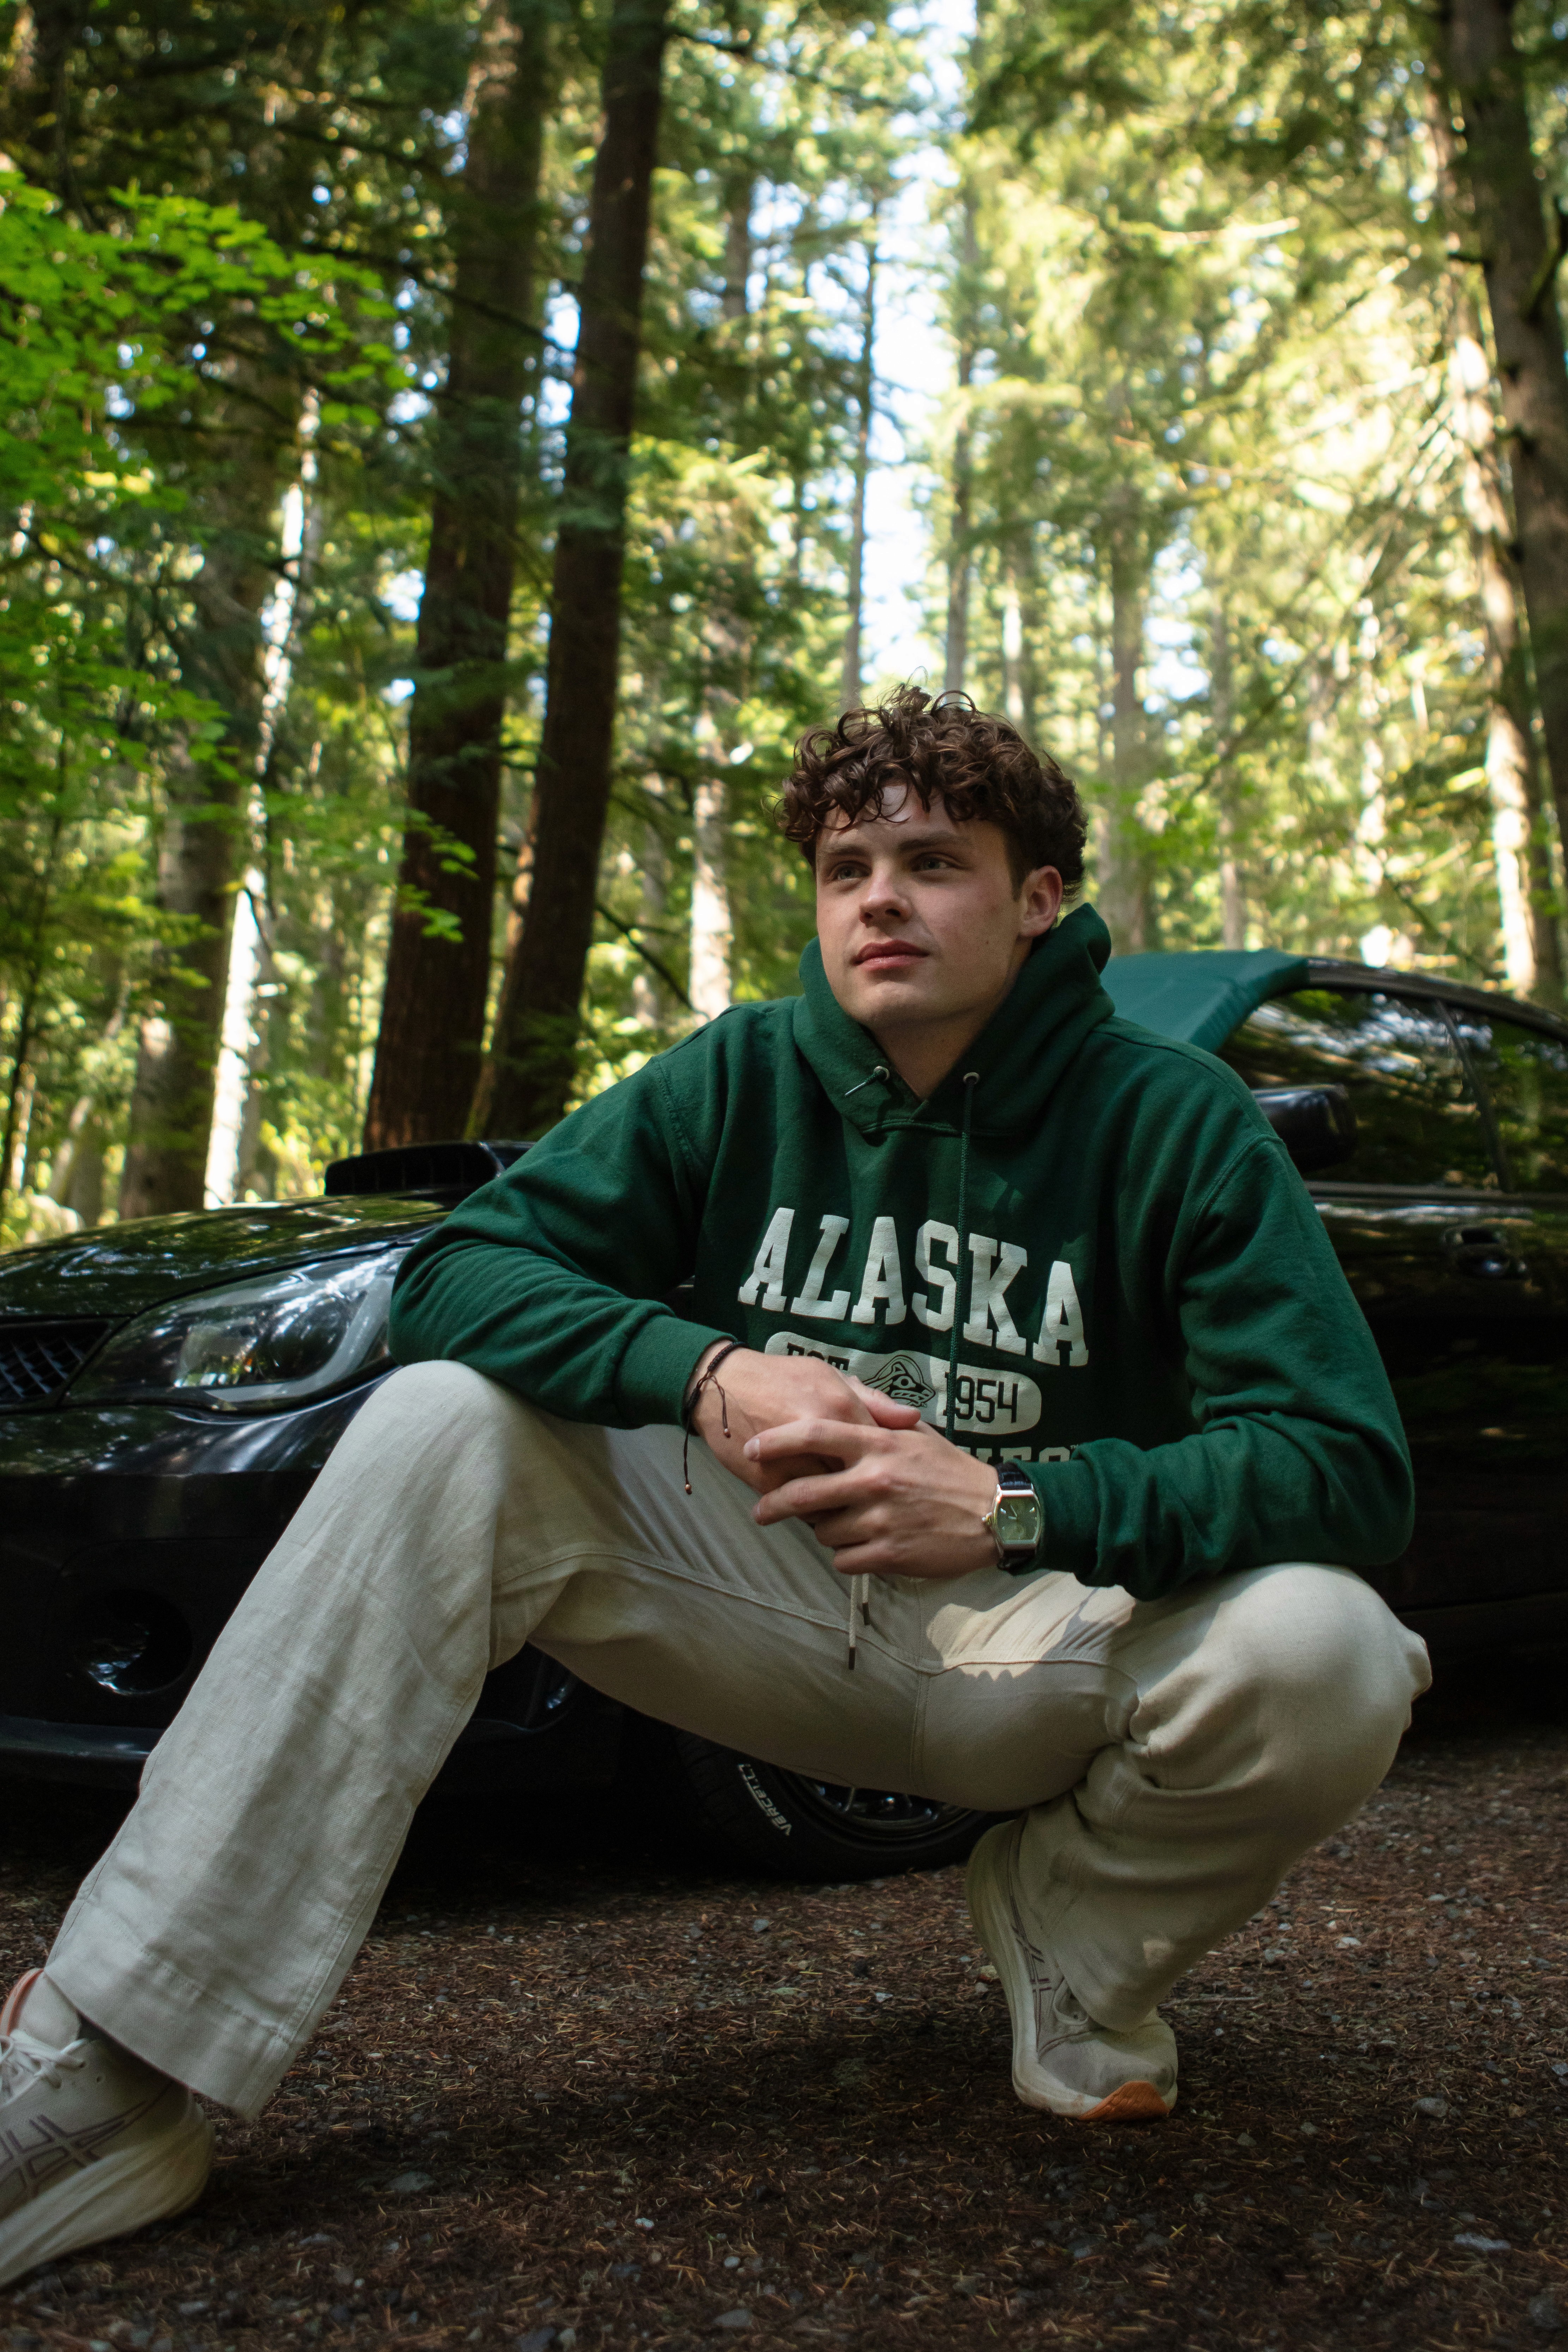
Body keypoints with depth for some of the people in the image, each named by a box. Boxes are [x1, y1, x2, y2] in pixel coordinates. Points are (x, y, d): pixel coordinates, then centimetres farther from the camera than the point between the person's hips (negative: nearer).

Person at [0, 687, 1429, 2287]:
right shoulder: (744, 1077, -1)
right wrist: (704, 1371, -26)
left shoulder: (1172, 1122, -9)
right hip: (780, 1601, 2)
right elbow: (456, 1271, -8)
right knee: (442, 1425, -20)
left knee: (1324, 1653, -32)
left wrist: (1013, 1509, -29)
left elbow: (1348, 1466, -16)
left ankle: (1079, 1931, 3)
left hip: (1042, 1640, -1)